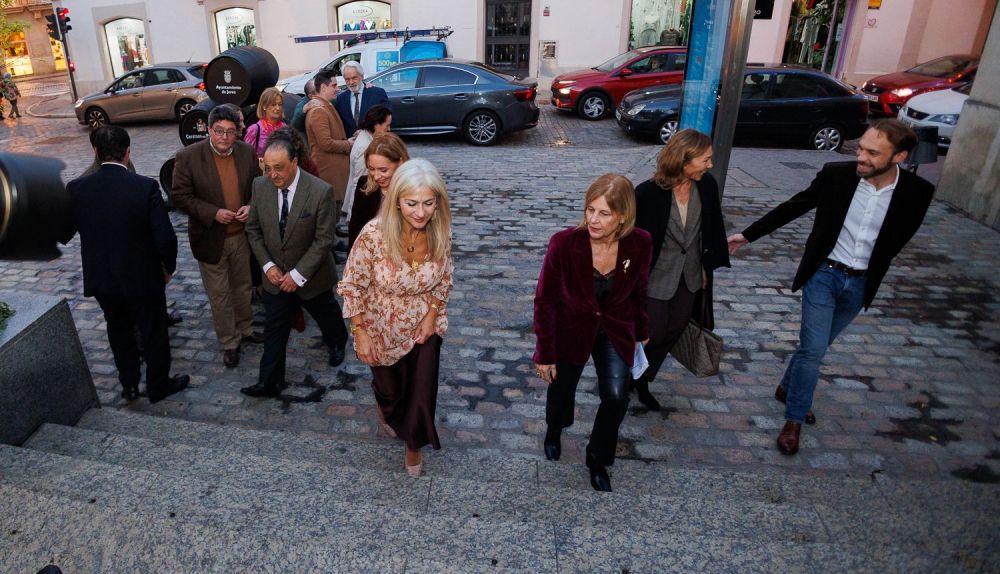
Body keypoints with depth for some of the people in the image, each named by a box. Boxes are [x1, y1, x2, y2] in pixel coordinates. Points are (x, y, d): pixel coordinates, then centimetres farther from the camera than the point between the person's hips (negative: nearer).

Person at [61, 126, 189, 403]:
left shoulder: (76, 189, -11)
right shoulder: (145, 187, -21)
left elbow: (61, 234, -1)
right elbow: (165, 238, -20)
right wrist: (168, 267, -2)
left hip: (100, 279, 4)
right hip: (143, 278, -3)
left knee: (119, 330, 24)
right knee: (153, 332, 16)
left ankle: (129, 385, 39)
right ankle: (158, 385, 32)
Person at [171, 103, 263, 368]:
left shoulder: (247, 152, -5)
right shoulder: (188, 156, -15)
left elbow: (257, 187, 6)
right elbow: (180, 196, -11)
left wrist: (251, 207, -13)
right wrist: (213, 213, -23)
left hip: (242, 235, 3)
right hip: (210, 237, -3)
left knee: (243, 287, 21)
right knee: (219, 295, 10)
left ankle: (245, 329, 42)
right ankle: (229, 342, 26)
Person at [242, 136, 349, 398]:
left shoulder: (321, 192, -23)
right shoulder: (260, 186, -10)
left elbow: (323, 239, -20)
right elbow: (253, 229, 1)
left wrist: (298, 275, -20)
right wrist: (268, 265, -9)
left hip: (312, 276, -2)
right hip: (276, 276, 3)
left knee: (327, 315, 22)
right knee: (274, 330, 8)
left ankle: (337, 342, 54)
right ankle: (269, 382, 21)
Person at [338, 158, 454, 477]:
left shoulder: (440, 232, -19)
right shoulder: (374, 235, -30)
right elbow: (353, 286, -17)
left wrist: (432, 314, -9)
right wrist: (360, 333, -14)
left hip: (424, 326, 2)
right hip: (383, 330, -1)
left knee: (422, 391, 10)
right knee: (390, 388, 24)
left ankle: (414, 444, 44)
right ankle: (384, 407, 64)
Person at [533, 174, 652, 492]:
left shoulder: (640, 244, -21)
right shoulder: (564, 243, -29)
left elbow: (638, 291, -1)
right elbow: (545, 301, -17)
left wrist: (641, 332, 12)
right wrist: (544, 353, -12)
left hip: (615, 331, 2)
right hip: (571, 328, -1)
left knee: (616, 397, -8)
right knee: (561, 390, 15)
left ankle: (598, 461, 22)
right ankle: (554, 431, 54)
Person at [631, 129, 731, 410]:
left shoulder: (707, 186, -8)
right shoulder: (648, 192, -23)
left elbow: (713, 228, 5)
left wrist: (709, 266, 8)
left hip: (690, 278, 5)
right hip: (655, 278, -5)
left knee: (672, 334, 16)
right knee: (652, 334, 8)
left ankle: (642, 381, 38)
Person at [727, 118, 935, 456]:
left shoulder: (917, 192, -12)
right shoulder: (836, 175, -15)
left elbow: (897, 240, 4)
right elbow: (792, 207, -3)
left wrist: (871, 274, 8)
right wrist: (748, 235, 0)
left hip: (861, 284, 2)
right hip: (824, 275, -2)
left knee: (816, 345, 17)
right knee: (813, 348, -4)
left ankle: (787, 388, 42)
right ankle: (794, 419, 13)